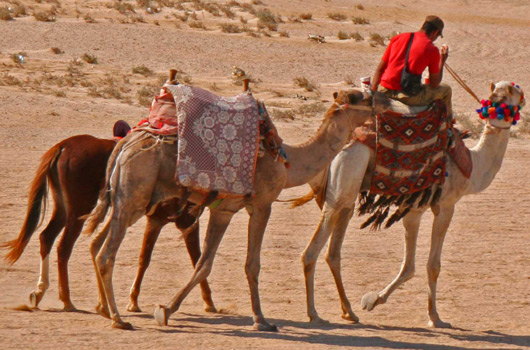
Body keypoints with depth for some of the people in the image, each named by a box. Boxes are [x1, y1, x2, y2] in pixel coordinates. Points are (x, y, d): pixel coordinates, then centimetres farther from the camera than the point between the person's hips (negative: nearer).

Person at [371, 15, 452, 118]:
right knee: (446, 90, 21)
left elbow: (380, 69, 12)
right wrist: (442, 61, 18)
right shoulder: (432, 50, -3)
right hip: (409, 97, -4)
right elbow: (434, 83, 4)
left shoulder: (398, 38, 9)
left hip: (385, 92, 4)